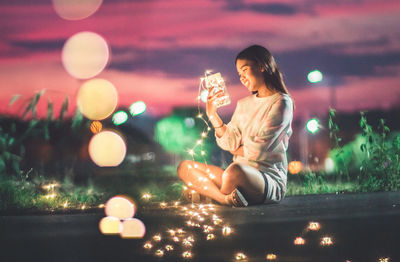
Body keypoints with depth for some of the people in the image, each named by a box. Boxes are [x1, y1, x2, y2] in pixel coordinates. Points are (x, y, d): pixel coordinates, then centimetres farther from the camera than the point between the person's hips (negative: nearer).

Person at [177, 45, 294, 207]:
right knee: (185, 167, -5)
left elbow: (257, 151, -11)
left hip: (270, 179, -8)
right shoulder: (243, 104, 19)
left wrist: (236, 150, 7)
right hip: (242, 175, 8)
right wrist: (212, 114, -2)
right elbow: (230, 143, 6)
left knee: (235, 170, -41)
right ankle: (228, 199, -27)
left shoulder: (280, 102, -5)